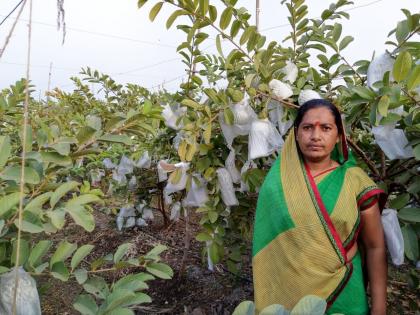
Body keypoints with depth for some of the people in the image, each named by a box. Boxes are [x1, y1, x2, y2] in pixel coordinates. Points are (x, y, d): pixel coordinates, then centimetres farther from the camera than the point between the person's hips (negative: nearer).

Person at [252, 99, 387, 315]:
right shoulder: (276, 181, -7)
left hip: (343, 295, 0)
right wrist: (265, 295, 2)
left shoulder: (355, 181, -9)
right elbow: (266, 243, 1)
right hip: (286, 293, 1)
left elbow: (375, 248, -4)